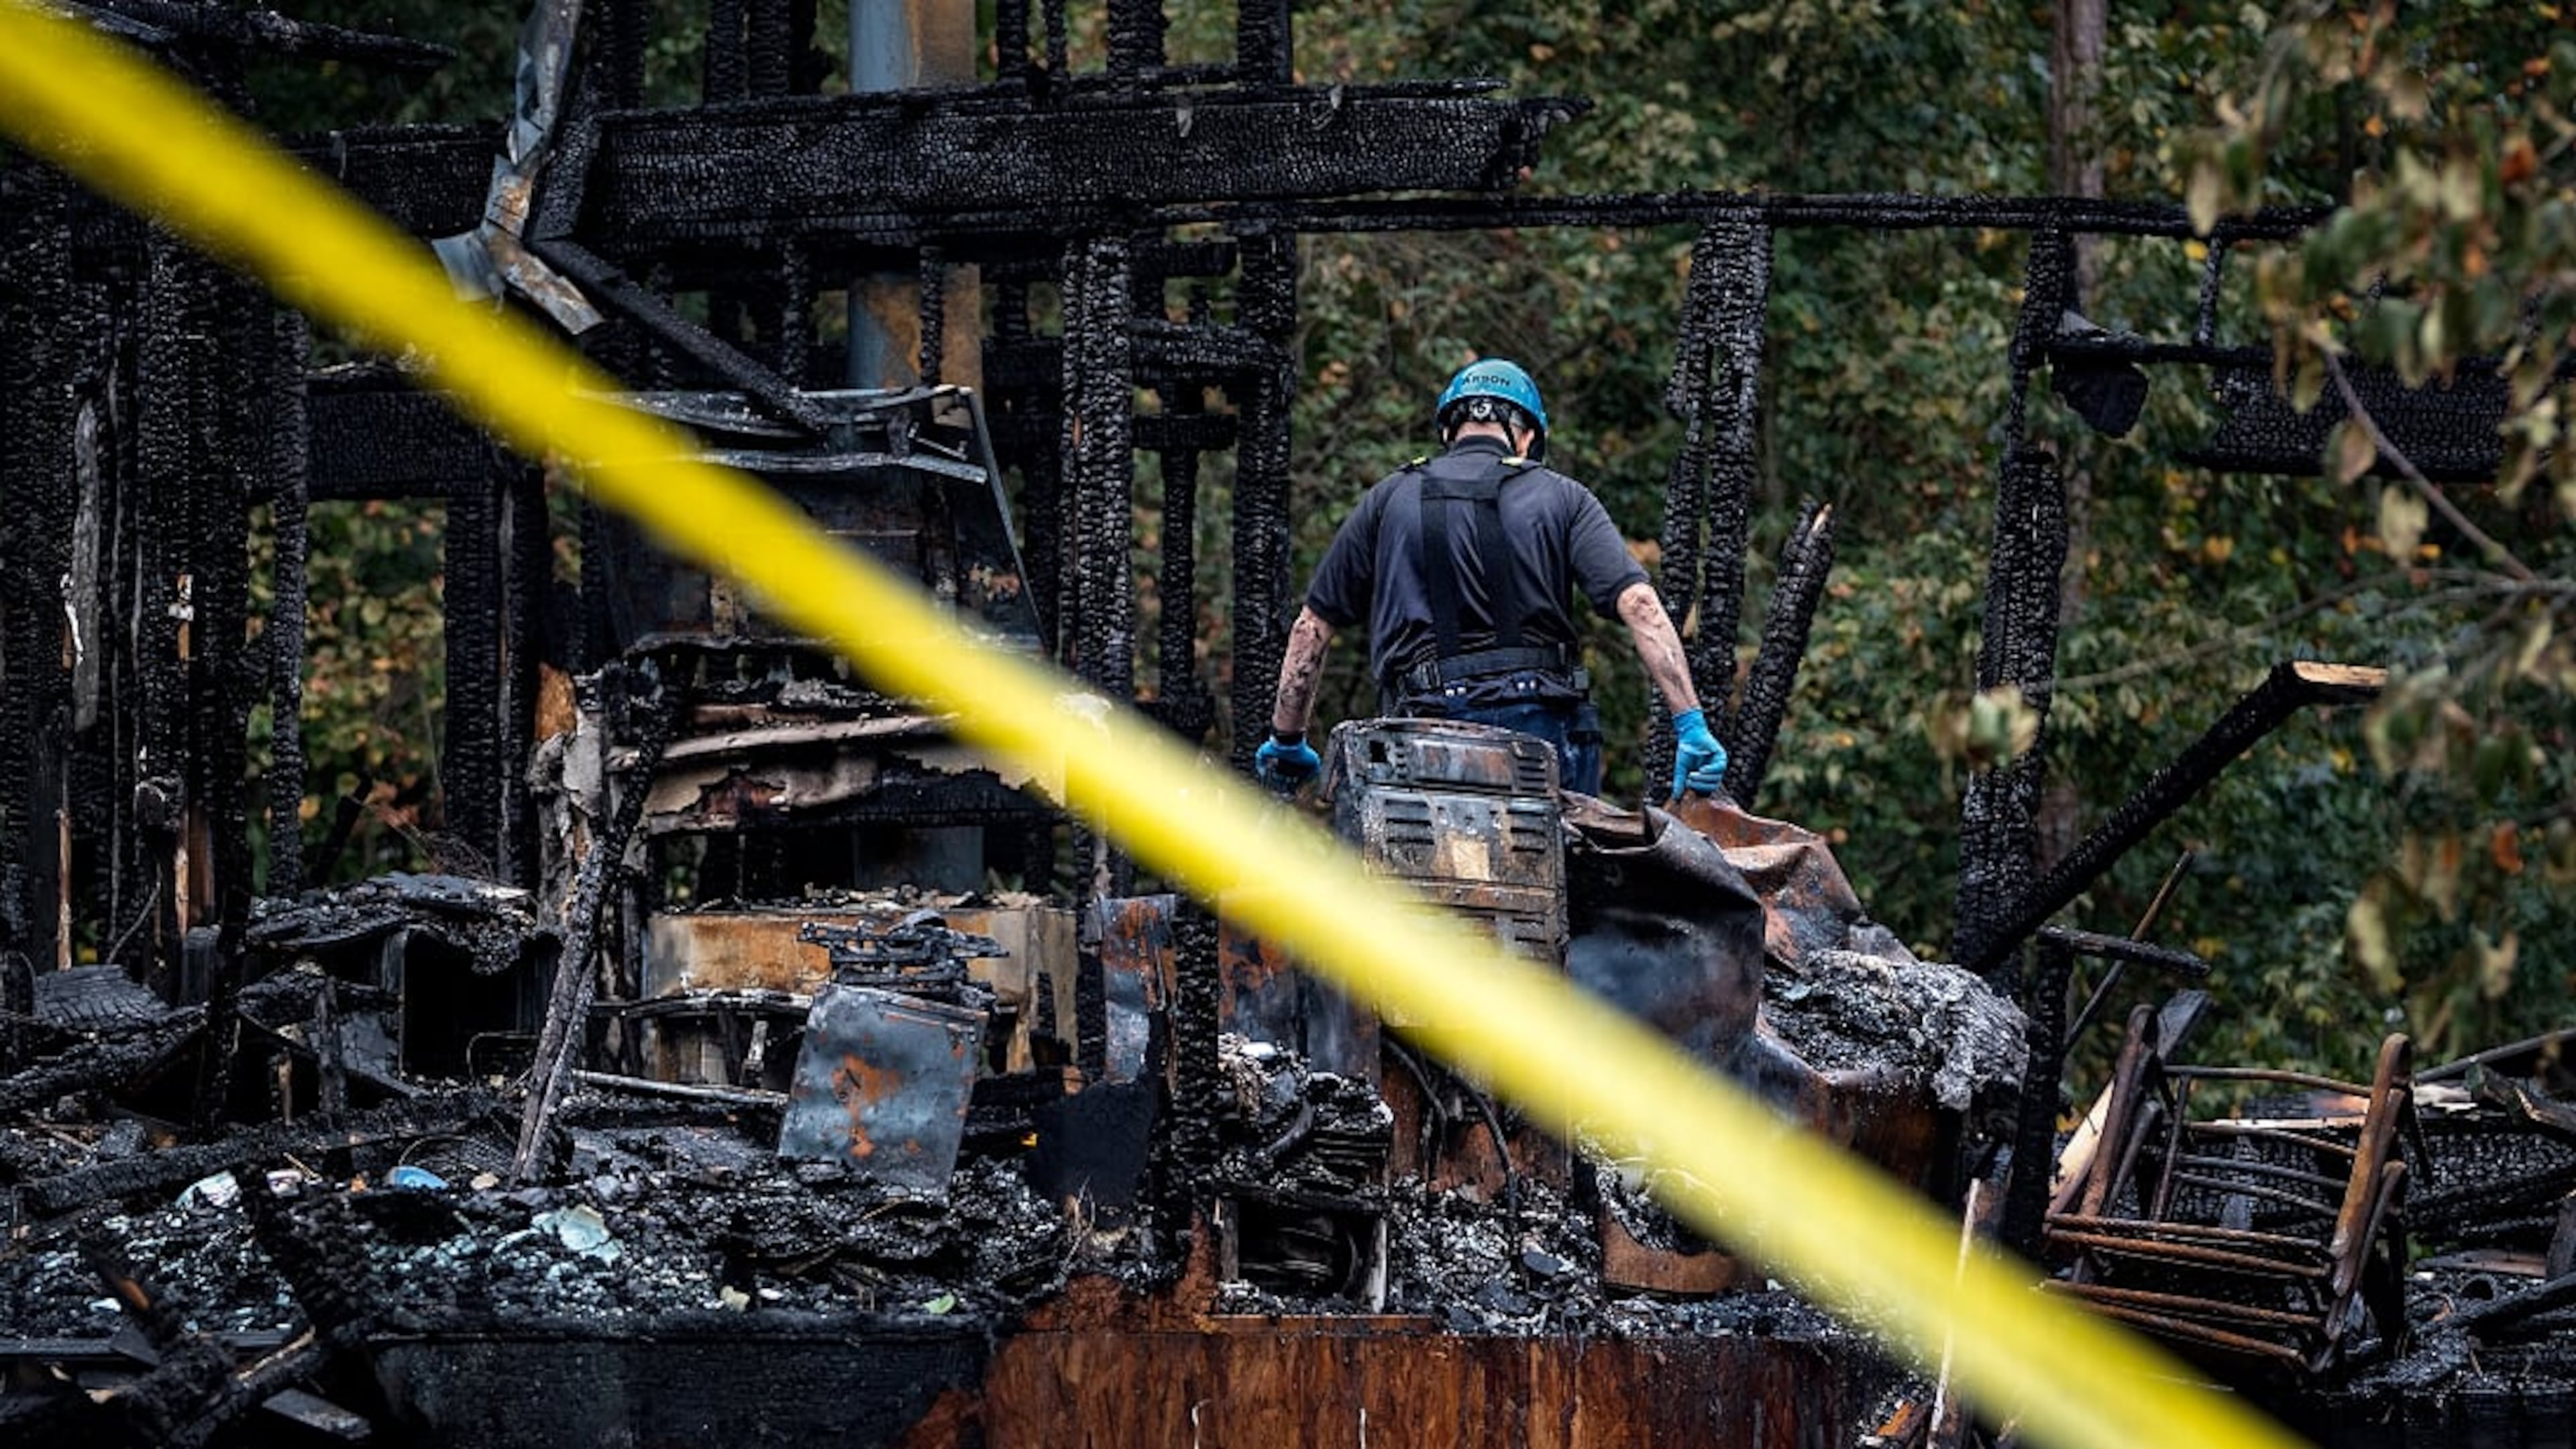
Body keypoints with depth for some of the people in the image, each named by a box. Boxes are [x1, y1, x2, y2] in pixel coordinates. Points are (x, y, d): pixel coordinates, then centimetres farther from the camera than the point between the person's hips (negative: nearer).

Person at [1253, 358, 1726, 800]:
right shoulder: (1561, 497, 12)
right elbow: (1639, 604, -1)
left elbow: (1312, 627, 20)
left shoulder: (1390, 500, 17)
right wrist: (1691, 723, -4)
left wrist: (1286, 740, 30)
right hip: (1542, 726, 0)